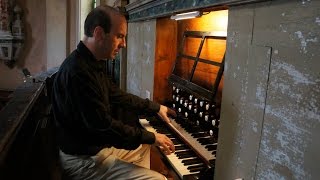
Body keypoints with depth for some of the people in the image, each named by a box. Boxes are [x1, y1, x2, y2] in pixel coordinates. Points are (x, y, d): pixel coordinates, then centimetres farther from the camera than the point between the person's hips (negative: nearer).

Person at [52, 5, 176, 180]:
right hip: (84, 159, -10)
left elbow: (117, 95, 15)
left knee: (144, 146, 27)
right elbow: (103, 125, -30)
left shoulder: (92, 64, 4)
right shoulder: (77, 72, -29)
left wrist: (156, 107, 18)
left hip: (99, 145, 10)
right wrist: (152, 137, -18)